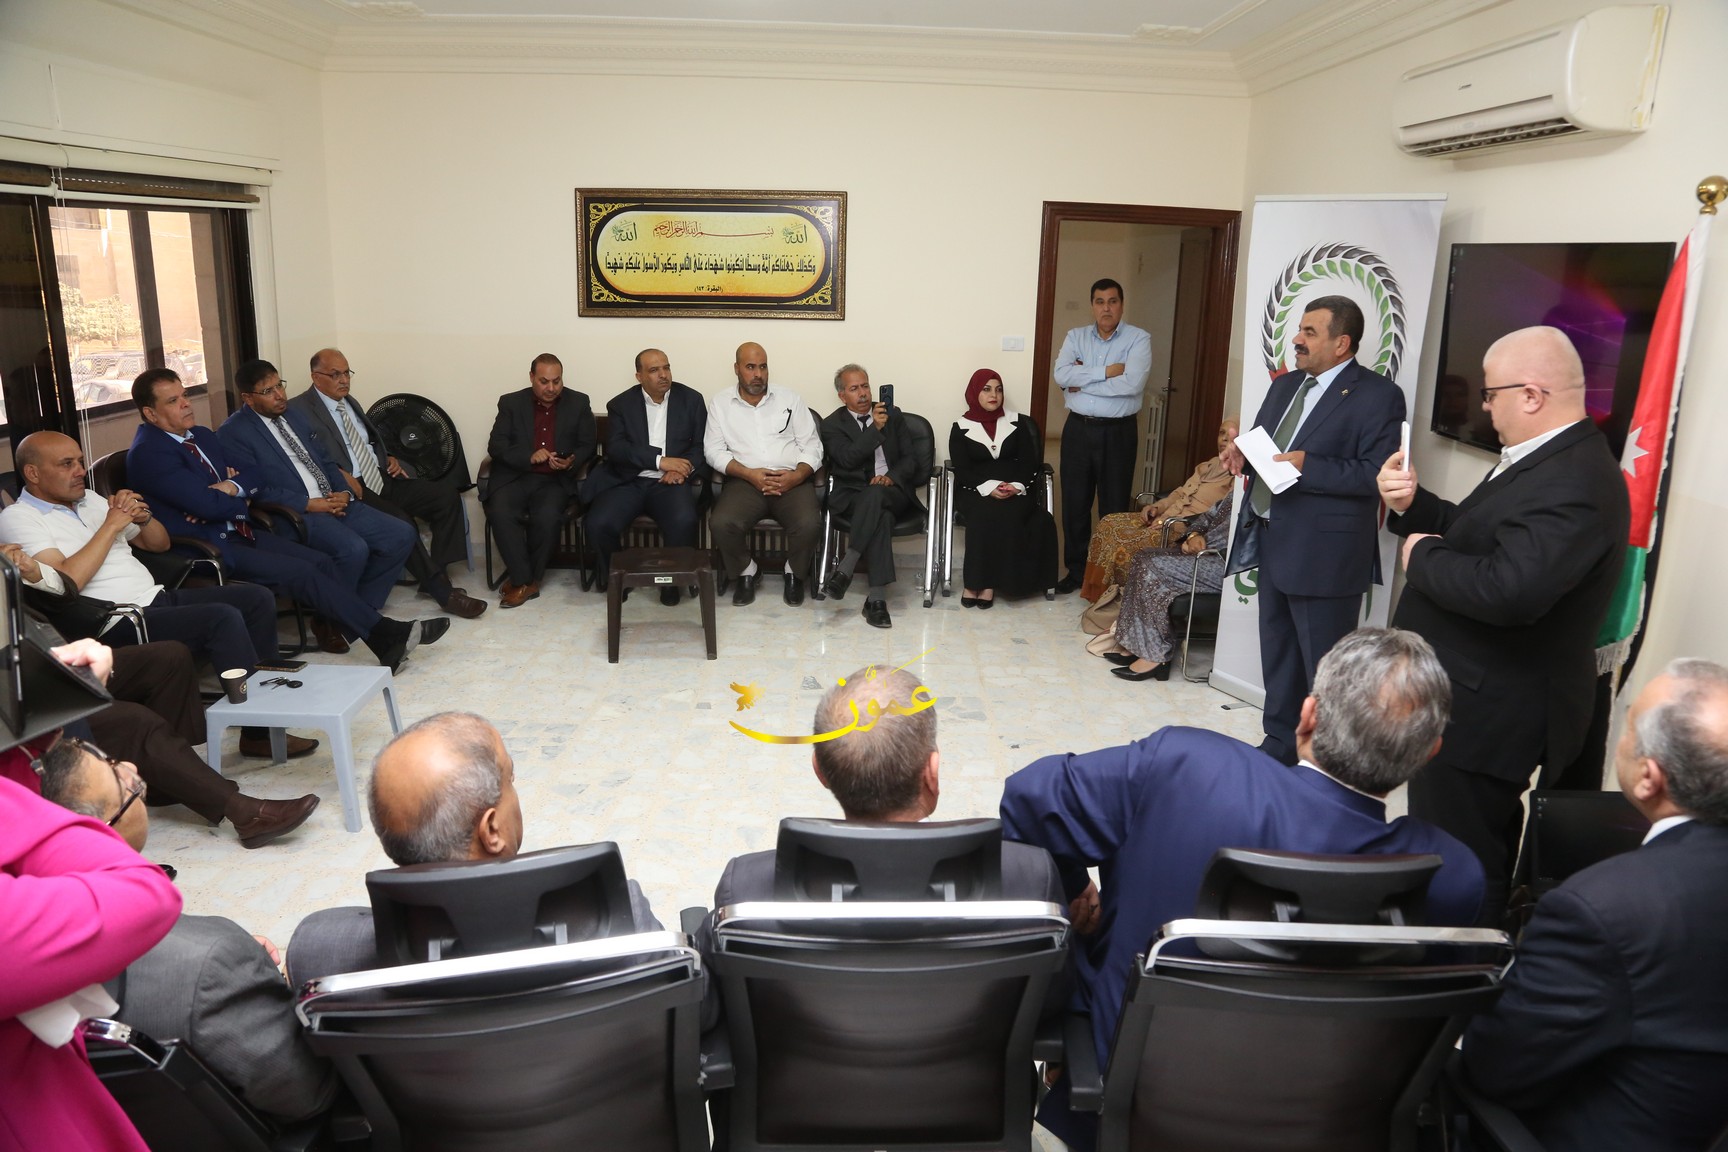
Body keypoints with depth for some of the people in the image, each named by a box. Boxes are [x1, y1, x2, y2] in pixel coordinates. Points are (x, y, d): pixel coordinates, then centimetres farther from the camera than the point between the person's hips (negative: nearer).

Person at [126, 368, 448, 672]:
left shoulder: (203, 436, 14)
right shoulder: (148, 453, -14)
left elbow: (251, 479, 15)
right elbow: (210, 506, -21)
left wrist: (233, 487, -8)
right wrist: (241, 499, 0)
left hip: (237, 533, 8)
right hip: (206, 548, -8)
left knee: (320, 562, -8)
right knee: (300, 571, -21)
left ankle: (383, 641, -12)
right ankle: (384, 633, -18)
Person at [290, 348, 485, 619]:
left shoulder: (350, 402, 20)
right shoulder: (299, 409, -5)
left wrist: (388, 457, 11)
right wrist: (340, 475, -26)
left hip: (383, 479, 8)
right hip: (353, 489, -8)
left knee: (447, 493, -9)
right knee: (400, 521, -31)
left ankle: (437, 574, -7)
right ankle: (441, 591, -20)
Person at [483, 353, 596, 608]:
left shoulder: (578, 403, 8)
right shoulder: (511, 403, 7)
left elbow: (587, 446, 7)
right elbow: (496, 445, 0)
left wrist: (570, 463, -15)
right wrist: (529, 457, -17)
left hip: (556, 480, -1)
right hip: (515, 476, 1)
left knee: (547, 517, -31)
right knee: (500, 514, -29)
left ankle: (524, 578, -10)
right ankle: (524, 580, -17)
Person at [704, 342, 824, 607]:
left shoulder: (789, 399, 12)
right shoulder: (720, 403, 10)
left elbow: (812, 446, 8)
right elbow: (714, 451, 2)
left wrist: (796, 476, -12)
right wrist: (749, 474, -13)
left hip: (791, 481, 0)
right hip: (744, 481, 0)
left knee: (810, 524, -30)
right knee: (721, 523, -30)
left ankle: (795, 574, 3)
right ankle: (746, 572, 0)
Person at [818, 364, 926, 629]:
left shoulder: (893, 415, 15)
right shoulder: (833, 424, 8)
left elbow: (911, 458, 8)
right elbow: (848, 459, -11)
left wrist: (891, 477, -12)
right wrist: (875, 428, -19)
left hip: (893, 492, 1)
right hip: (853, 495, -1)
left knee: (874, 494, -37)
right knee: (880, 515, -37)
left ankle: (845, 569, -39)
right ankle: (877, 597, -41)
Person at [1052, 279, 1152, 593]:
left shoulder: (1139, 339, -4)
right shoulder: (1075, 336, 6)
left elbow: (1133, 383, -20)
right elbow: (1061, 375, -10)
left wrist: (1082, 383, -13)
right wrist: (1105, 372, -16)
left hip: (1118, 432, -3)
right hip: (1078, 429, 3)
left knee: (1114, 506, 4)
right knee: (1074, 503, 8)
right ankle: (1076, 569, 22)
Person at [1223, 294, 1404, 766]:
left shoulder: (1378, 395, -11)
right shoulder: (1285, 385, 14)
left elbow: (1378, 475, -19)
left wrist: (1308, 465, -24)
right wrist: (1242, 454, 0)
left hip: (1323, 554, -8)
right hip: (1272, 542, 8)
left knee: (1324, 667, 1)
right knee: (1277, 653, 19)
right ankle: (1280, 742, 34)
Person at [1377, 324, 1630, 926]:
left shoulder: (1573, 483, -24)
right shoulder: (1546, 460, 11)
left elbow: (1510, 590, -36)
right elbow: (1475, 539, 19)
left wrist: (1422, 556, -20)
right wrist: (1412, 505, 2)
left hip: (1484, 717, -11)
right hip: (1476, 702, 11)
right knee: (1472, 857, 23)